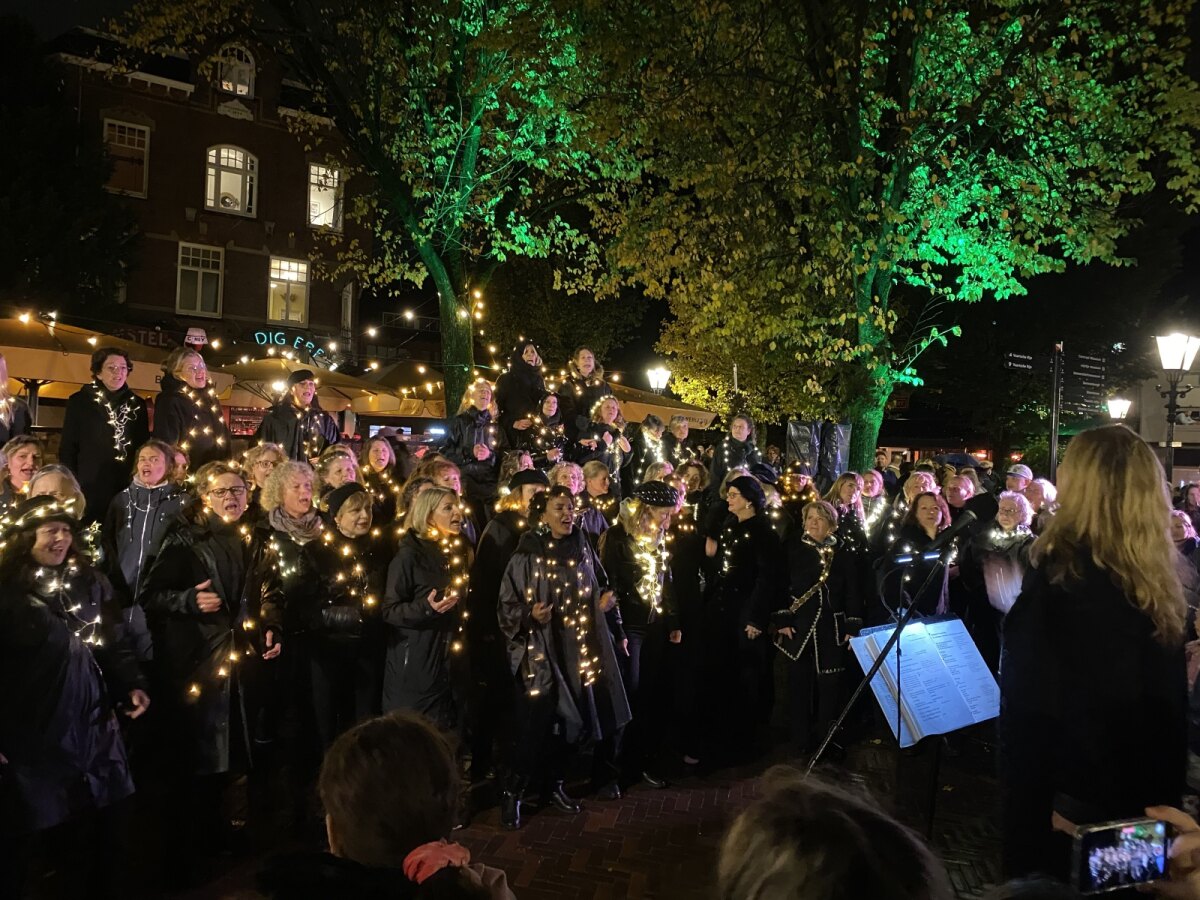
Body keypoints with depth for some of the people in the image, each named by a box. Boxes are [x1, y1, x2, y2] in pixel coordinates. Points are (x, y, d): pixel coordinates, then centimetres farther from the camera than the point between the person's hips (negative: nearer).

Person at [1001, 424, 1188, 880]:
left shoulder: (1060, 581, -20)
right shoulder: (1157, 584, 0)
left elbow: (1032, 711, -19)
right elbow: (1170, 710, 7)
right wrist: (1165, 797, 18)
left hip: (1075, 803, -6)